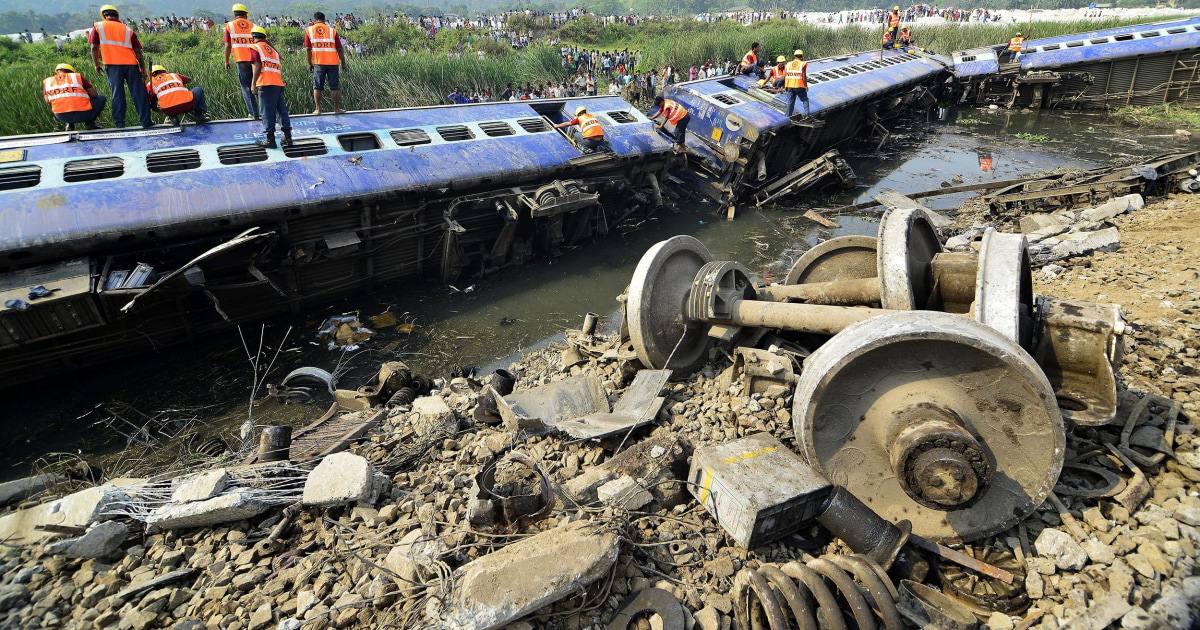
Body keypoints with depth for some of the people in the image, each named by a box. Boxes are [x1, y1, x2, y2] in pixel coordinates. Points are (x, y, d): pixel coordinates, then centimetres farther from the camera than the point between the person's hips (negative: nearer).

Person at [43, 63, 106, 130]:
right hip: (82, 115, -4)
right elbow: (94, 94, 1)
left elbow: (48, 101, 13)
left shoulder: (47, 81, 12)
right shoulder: (77, 76, 3)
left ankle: (69, 125, 18)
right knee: (101, 98, 20)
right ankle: (90, 123, 8)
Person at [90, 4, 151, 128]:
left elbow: (94, 47, 9)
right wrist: (142, 68, 14)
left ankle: (119, 122, 0)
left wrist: (96, 64, 18)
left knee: (117, 93, 2)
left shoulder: (98, 26, 12)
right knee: (138, 92, 2)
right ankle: (145, 120, 0)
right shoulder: (128, 29, 13)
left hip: (112, 65, 0)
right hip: (131, 64, 1)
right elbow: (138, 51, 7)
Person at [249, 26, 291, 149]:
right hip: (279, 83, 6)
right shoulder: (272, 48, 20)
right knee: (282, 110, 8)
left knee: (268, 112, -3)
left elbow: (258, 67, -7)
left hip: (266, 84, -6)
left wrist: (253, 84, -4)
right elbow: (279, 67, 16)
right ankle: (287, 137, 7)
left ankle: (270, 140, -2)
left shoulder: (255, 48, 2)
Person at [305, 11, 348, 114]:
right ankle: (337, 108, 8)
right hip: (332, 63, 0)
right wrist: (343, 63, 9)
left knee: (317, 86, 7)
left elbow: (308, 49, 1)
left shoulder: (309, 30, 6)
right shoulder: (332, 30, 5)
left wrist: (310, 63, 9)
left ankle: (318, 109, 5)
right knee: (334, 86, 5)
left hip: (318, 63, 0)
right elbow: (339, 49, 2)